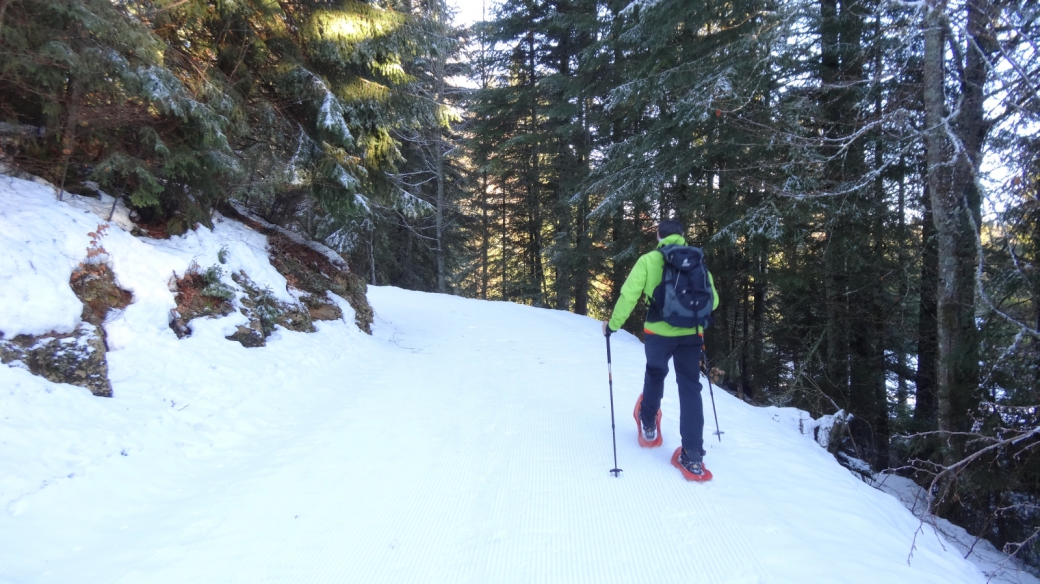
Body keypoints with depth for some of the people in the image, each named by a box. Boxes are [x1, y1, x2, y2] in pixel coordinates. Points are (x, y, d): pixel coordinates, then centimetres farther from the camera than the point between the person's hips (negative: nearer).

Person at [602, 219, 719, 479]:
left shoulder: (649, 260, -2)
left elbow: (629, 294, -8)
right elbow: (712, 301, 10)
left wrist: (613, 324, 3)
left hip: (659, 332, -1)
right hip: (691, 334, 1)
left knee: (655, 374, 26)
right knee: (690, 388, 7)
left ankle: (649, 424, 43)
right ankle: (692, 456, 4)